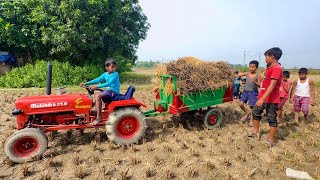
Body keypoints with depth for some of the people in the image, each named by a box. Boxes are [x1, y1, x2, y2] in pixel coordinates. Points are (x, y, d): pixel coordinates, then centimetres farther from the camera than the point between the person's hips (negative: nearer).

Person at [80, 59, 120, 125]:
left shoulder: (115, 74, -15)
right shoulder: (105, 74, 9)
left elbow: (109, 83, -25)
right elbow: (97, 80, 5)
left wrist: (97, 87, -30)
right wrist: (86, 83, -3)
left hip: (114, 91, -9)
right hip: (109, 90, 9)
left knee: (99, 96, -23)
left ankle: (98, 117, -18)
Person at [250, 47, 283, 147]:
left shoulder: (277, 68, -20)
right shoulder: (270, 68, 10)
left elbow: (272, 85, -28)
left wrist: (262, 98, -33)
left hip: (271, 99, -10)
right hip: (263, 97, 10)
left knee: (271, 119, 3)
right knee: (256, 112, 18)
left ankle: (271, 139, 16)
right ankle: (256, 131, 34)